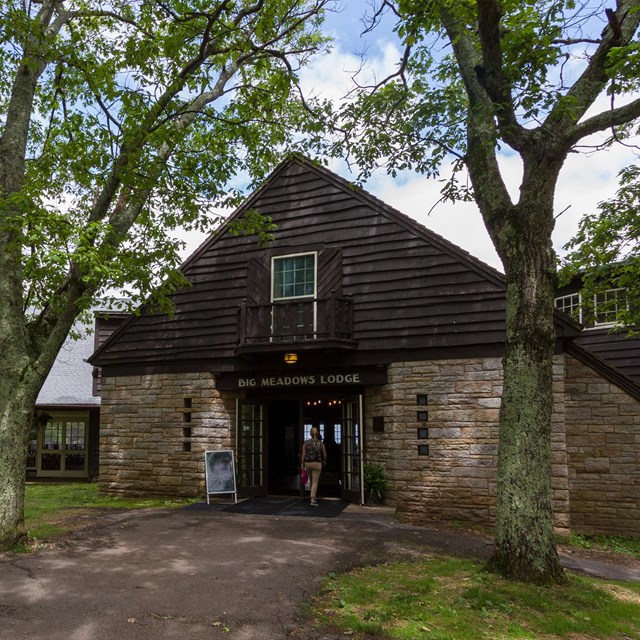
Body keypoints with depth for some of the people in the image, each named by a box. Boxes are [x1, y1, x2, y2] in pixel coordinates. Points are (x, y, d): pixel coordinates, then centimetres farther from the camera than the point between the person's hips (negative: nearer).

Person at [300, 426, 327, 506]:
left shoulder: (306, 442, -1)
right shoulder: (321, 443, -3)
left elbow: (303, 454, -4)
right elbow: (324, 455, 3)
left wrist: (302, 465, 0)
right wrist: (324, 462, 23)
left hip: (307, 463, 3)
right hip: (317, 464, -3)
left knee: (312, 481, 19)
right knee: (315, 482, -1)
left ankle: (314, 498, 31)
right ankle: (312, 500, -11)